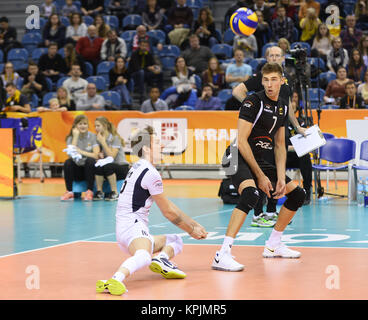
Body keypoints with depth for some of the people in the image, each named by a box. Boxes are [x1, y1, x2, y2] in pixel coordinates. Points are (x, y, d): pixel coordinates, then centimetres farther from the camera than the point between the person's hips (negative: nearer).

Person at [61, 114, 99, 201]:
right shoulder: (71, 138, 2)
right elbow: (70, 155, -16)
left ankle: (89, 191, -26)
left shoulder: (93, 136, -3)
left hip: (89, 169, -1)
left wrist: (81, 152, -23)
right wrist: (76, 136, -13)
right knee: (68, 162, -27)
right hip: (77, 171, 1)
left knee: (90, 160, -32)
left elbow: (96, 155, -14)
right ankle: (69, 192, -20)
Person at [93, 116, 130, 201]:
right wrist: (99, 155, -13)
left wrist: (103, 142, -19)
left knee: (107, 166, -37)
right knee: (97, 166, -30)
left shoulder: (115, 138, -10)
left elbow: (112, 156, -19)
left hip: (122, 167, -4)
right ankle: (99, 192, -20)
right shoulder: (98, 139, 8)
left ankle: (115, 193, -24)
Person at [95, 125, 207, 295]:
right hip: (133, 226, -11)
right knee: (144, 257, -39)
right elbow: (168, 212, -3)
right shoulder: (150, 173, -9)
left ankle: (161, 259, -9)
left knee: (176, 241, 22)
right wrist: (191, 230, 12)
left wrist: (192, 223, 29)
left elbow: (169, 206, 28)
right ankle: (116, 280, -62)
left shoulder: (138, 168, 22)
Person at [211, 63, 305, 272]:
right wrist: (260, 176, -17)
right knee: (251, 195, -36)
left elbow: (279, 145, 15)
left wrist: (281, 178, 3)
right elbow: (242, 142, -18)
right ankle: (222, 255, -41)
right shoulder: (253, 102, -15)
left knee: (298, 195, 11)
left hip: (259, 160, 9)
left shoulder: (283, 106, 9)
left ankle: (273, 246, 26)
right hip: (240, 157, -9)